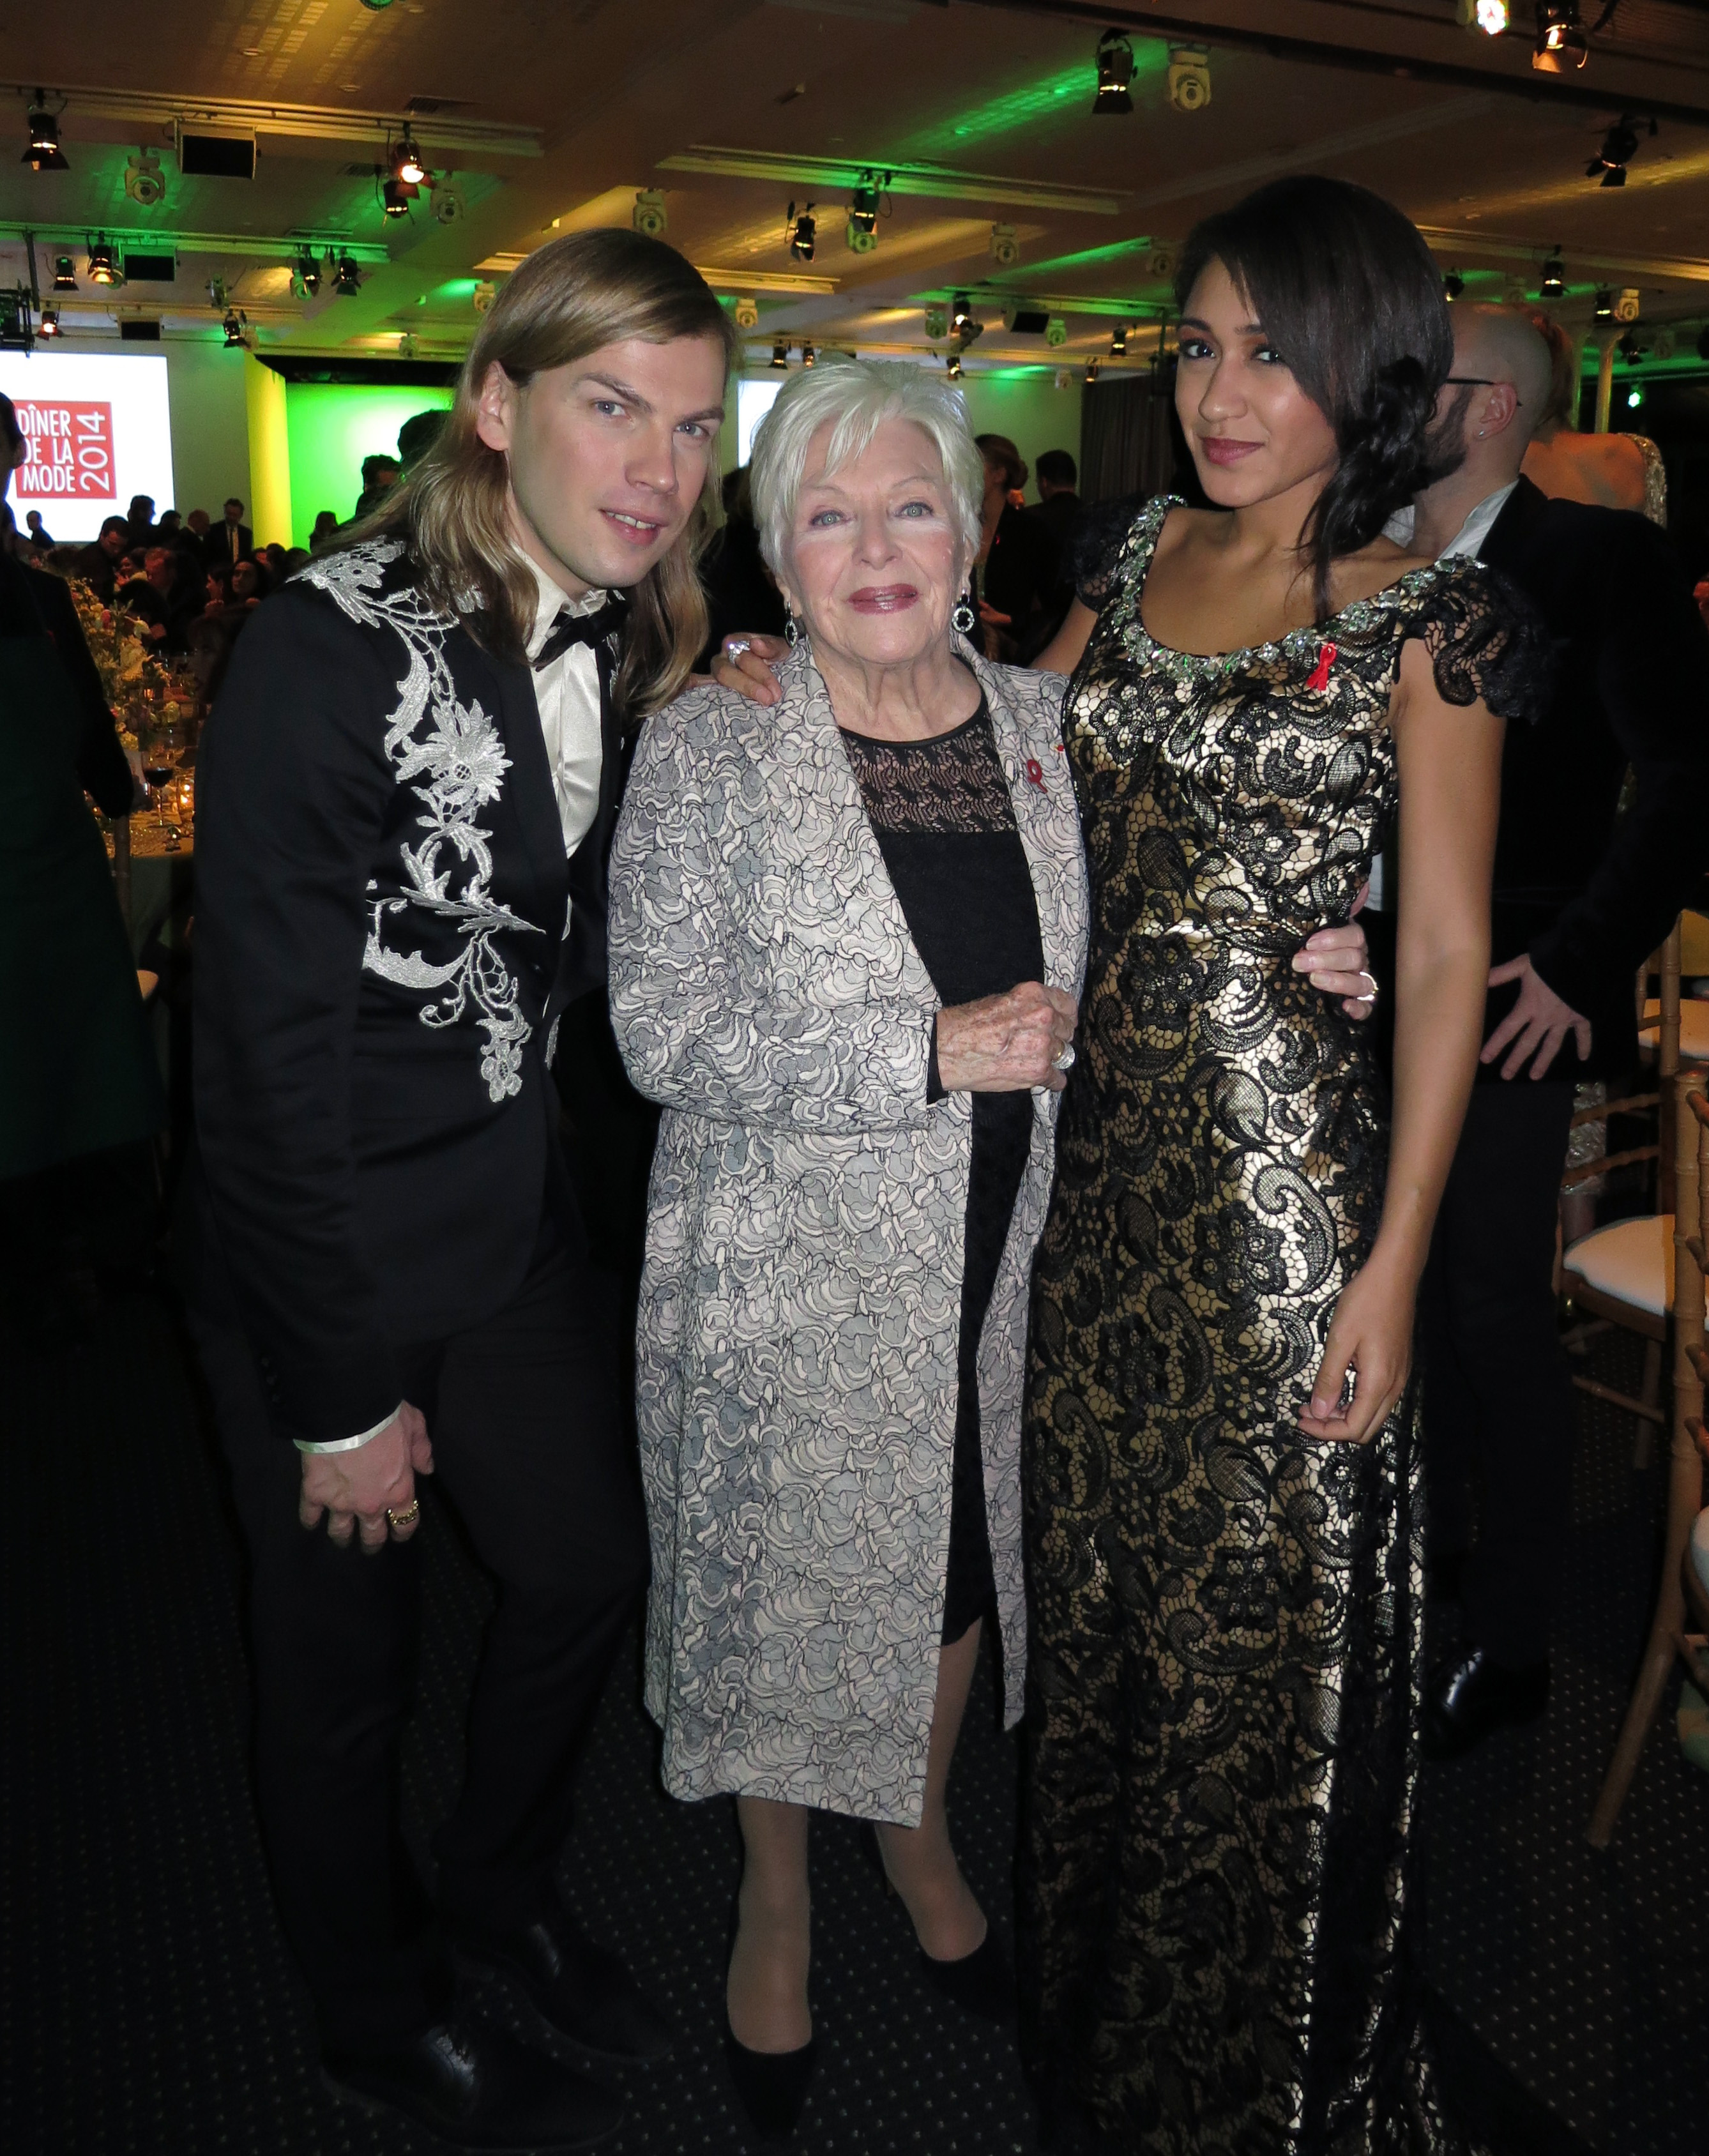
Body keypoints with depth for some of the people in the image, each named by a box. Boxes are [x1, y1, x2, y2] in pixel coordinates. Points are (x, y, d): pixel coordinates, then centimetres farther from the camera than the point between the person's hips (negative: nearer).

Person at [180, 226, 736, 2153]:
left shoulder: (635, 649, -1)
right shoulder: (336, 643, -23)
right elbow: (270, 1049, -21)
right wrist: (342, 1395, -15)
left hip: (515, 1203, 7)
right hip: (322, 1246, -6)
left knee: (590, 1563, 19)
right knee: (346, 1650, 13)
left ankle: (502, 1890, 50)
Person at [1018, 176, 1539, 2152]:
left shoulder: (1422, 619, -7)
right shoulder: (1140, 556, 8)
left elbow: (1446, 953, -9)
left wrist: (1396, 1262, -14)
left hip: (1283, 1145, -5)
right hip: (1101, 1137, 5)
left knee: (1260, 1598, 8)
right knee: (1094, 1561, 18)